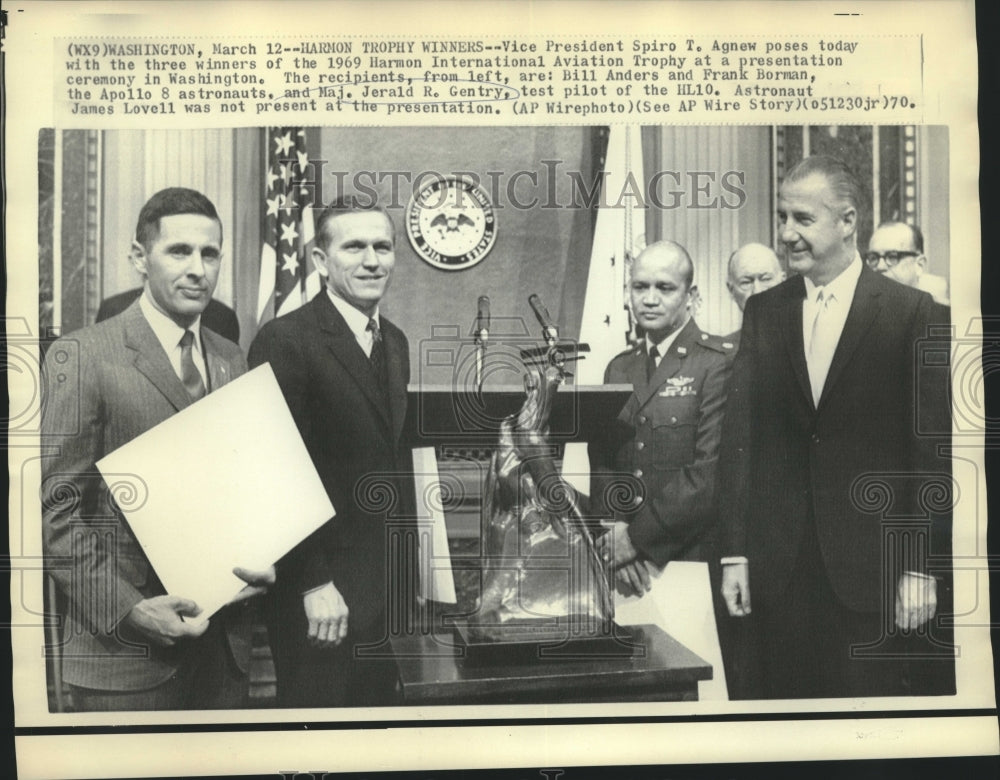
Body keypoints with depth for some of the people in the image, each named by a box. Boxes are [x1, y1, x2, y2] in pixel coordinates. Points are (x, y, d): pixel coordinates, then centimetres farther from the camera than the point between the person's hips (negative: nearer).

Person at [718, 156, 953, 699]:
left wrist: (921, 568, -7)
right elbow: (740, 435, 3)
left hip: (872, 568, -2)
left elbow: (930, 449, -4)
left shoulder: (910, 313, -2)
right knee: (784, 693, 9)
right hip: (780, 566, 3)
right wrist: (735, 552, -1)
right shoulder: (762, 312, 6)